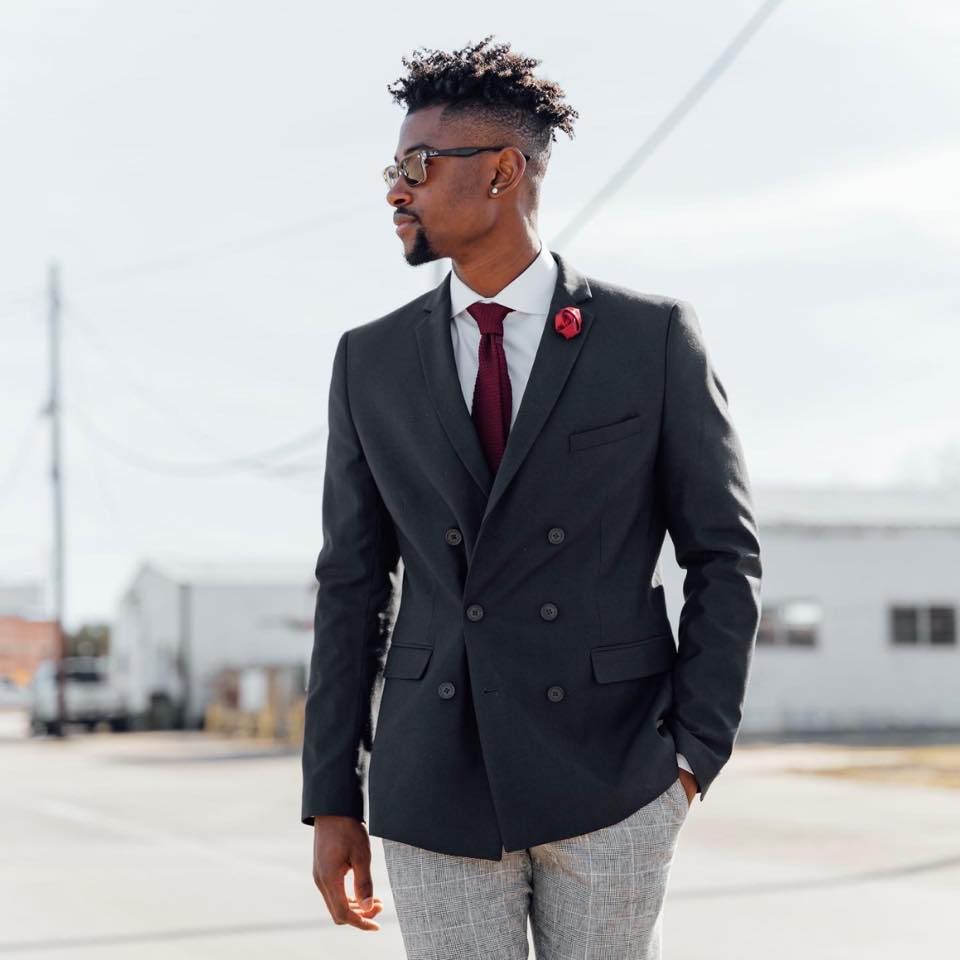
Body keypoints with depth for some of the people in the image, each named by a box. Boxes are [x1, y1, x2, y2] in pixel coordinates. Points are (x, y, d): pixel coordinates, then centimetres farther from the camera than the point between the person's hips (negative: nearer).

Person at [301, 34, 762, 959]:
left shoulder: (654, 337, 0)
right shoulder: (371, 361, 7)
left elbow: (725, 556, 2)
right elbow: (351, 585, 8)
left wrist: (694, 752, -6)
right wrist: (331, 801, 5)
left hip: (611, 786, -2)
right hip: (433, 795, 2)